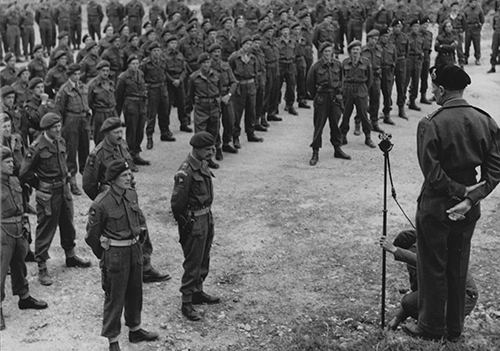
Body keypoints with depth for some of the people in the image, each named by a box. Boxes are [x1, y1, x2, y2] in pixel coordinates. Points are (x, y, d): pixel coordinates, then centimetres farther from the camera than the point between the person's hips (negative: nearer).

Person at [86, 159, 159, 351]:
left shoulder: (131, 194, -1)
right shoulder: (101, 204, -21)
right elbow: (92, 235, -10)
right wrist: (103, 256, 0)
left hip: (135, 250, 7)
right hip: (115, 255, -7)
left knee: (135, 292, 21)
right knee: (114, 298, 3)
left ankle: (135, 330, 39)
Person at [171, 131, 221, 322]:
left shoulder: (203, 164, 5)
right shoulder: (186, 172, -24)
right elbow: (177, 202, -21)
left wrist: (209, 216, 17)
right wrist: (185, 225, -11)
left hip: (207, 218, 9)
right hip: (194, 222, -9)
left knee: (203, 261, 21)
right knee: (192, 264, 0)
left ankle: (197, 292, 38)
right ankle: (186, 304, 11)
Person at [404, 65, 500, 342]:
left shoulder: (431, 125, -18)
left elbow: (432, 173, -21)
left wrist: (460, 191, -11)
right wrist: (470, 198, -10)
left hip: (435, 207, -5)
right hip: (468, 209, 5)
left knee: (432, 268, 11)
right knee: (458, 267, 18)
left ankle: (431, 326, 25)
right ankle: (454, 328, 30)